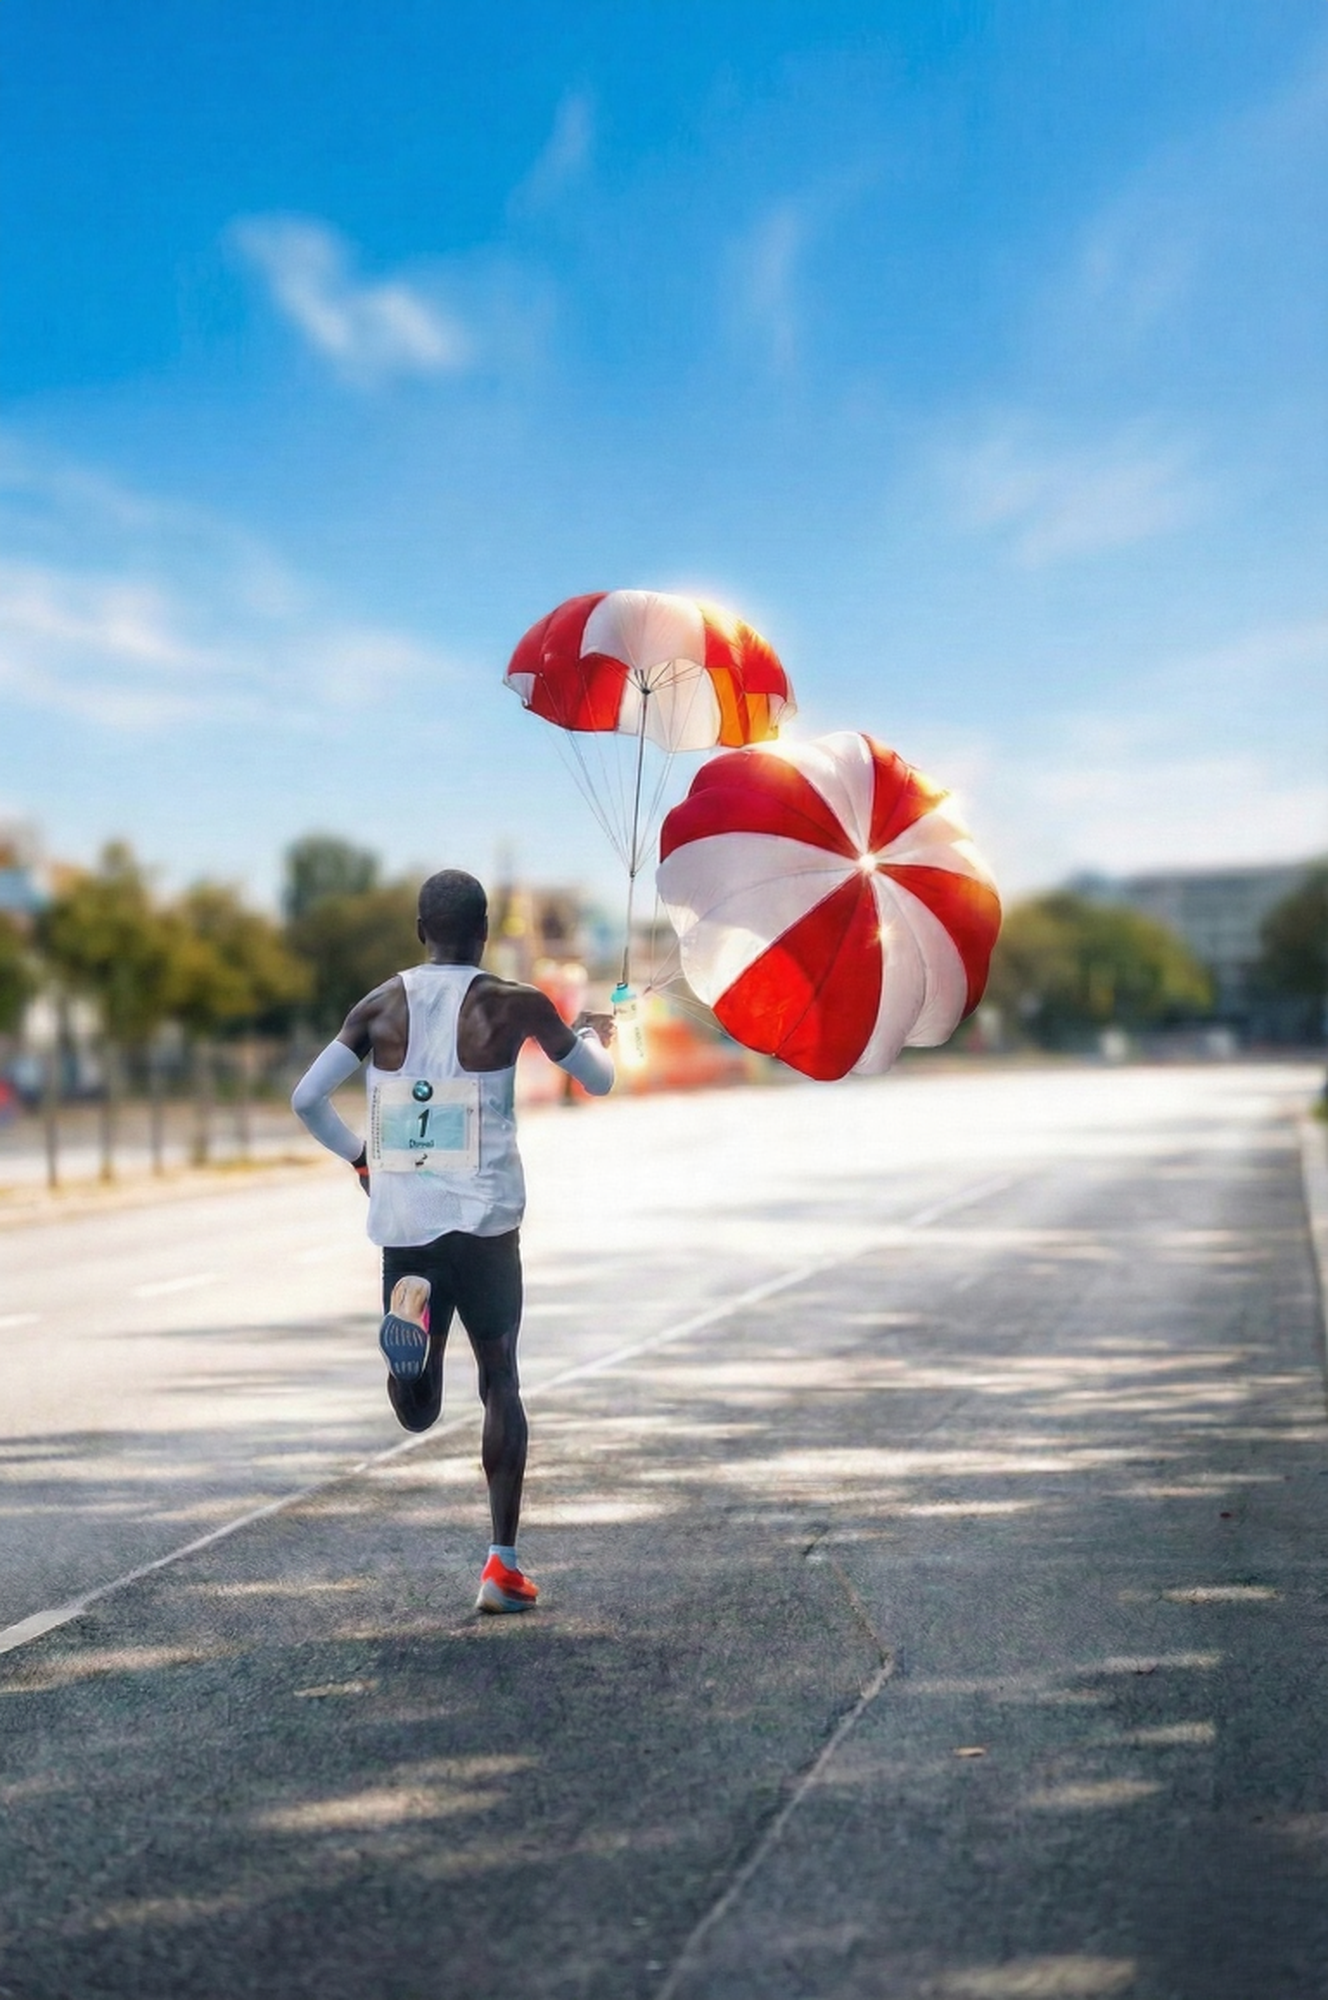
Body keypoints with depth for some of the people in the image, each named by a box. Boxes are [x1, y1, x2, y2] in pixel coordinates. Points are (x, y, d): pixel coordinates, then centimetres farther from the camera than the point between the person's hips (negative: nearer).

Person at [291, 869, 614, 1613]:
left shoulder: (380, 1006, 5)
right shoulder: (515, 1004, -1)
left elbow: (306, 1097, 1)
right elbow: (600, 1080, 12)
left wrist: (360, 1154, 18)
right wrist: (595, 1033, 34)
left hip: (402, 1223, 2)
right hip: (485, 1222, -2)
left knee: (419, 1410, 12)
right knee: (500, 1380, 13)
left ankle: (410, 1309, -23)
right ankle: (504, 1563, 8)